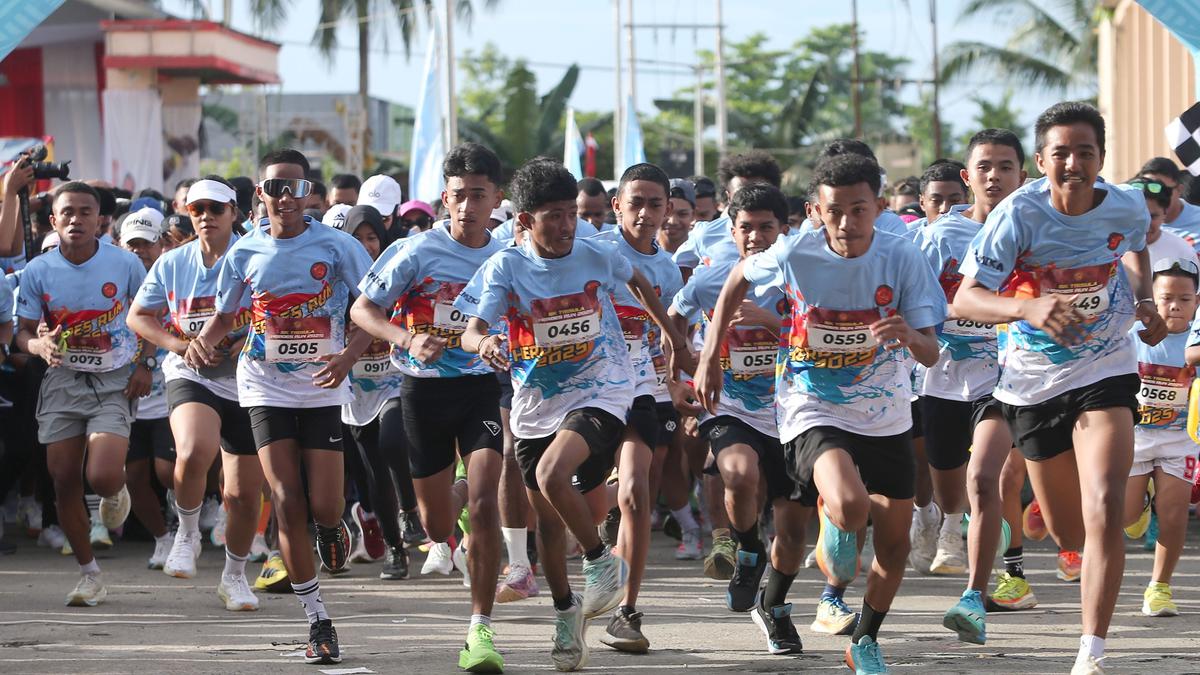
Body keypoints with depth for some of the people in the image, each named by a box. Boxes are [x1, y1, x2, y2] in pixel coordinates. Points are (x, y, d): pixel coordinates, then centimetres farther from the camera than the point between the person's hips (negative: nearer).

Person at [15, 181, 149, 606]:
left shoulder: (125, 264, -8)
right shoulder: (37, 272, -5)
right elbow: (24, 332, 3)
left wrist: (144, 366, -4)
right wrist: (39, 345, -20)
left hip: (115, 382, -2)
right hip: (63, 379, 3)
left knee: (102, 477, -19)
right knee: (64, 480, 0)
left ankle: (116, 492, 22)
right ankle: (89, 575, 16)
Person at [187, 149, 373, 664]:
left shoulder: (336, 246, -5)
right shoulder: (244, 253, 3)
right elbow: (225, 317, 14)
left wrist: (348, 356, -19)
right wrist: (202, 341, -8)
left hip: (322, 386, -1)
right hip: (266, 386, 1)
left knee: (324, 506, -6)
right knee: (287, 503, -7)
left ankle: (332, 526, 34)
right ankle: (317, 619, 0)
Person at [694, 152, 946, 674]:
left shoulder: (902, 258, -14)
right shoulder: (794, 255, -16)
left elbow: (931, 355, -14)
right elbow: (739, 279, 6)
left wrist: (910, 336, -38)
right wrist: (710, 355, 5)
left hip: (885, 417, 3)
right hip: (814, 411, -3)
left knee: (895, 542, 9)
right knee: (850, 506, -30)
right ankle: (832, 525, 8)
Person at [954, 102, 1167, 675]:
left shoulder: (1126, 208, -10)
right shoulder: (1019, 214, -20)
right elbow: (964, 299, -26)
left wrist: (1144, 302, 2)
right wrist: (1027, 309, -43)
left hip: (1106, 371, 0)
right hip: (1034, 380, 0)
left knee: (1105, 511, -21)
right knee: (1067, 532, 12)